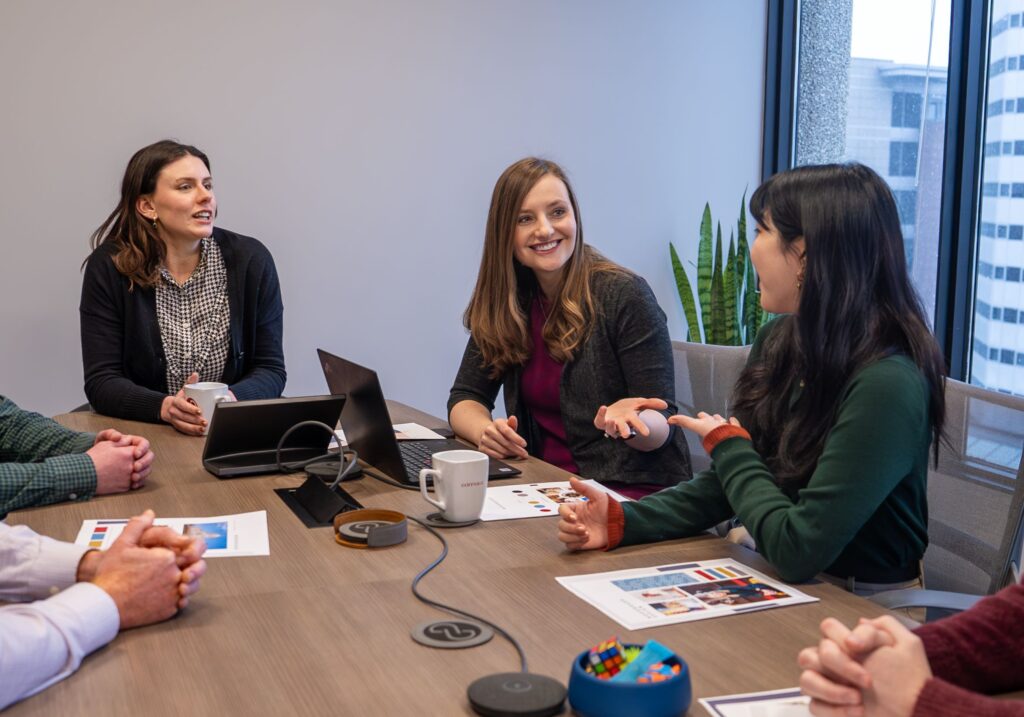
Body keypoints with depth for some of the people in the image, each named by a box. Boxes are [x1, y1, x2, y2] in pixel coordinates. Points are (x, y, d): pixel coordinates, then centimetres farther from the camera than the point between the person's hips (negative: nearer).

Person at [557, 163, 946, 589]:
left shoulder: (888, 385, -24)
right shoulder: (777, 342, 0)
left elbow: (799, 550, -25)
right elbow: (730, 485, 8)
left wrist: (726, 444, -11)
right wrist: (622, 521, -6)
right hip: (782, 588, 6)